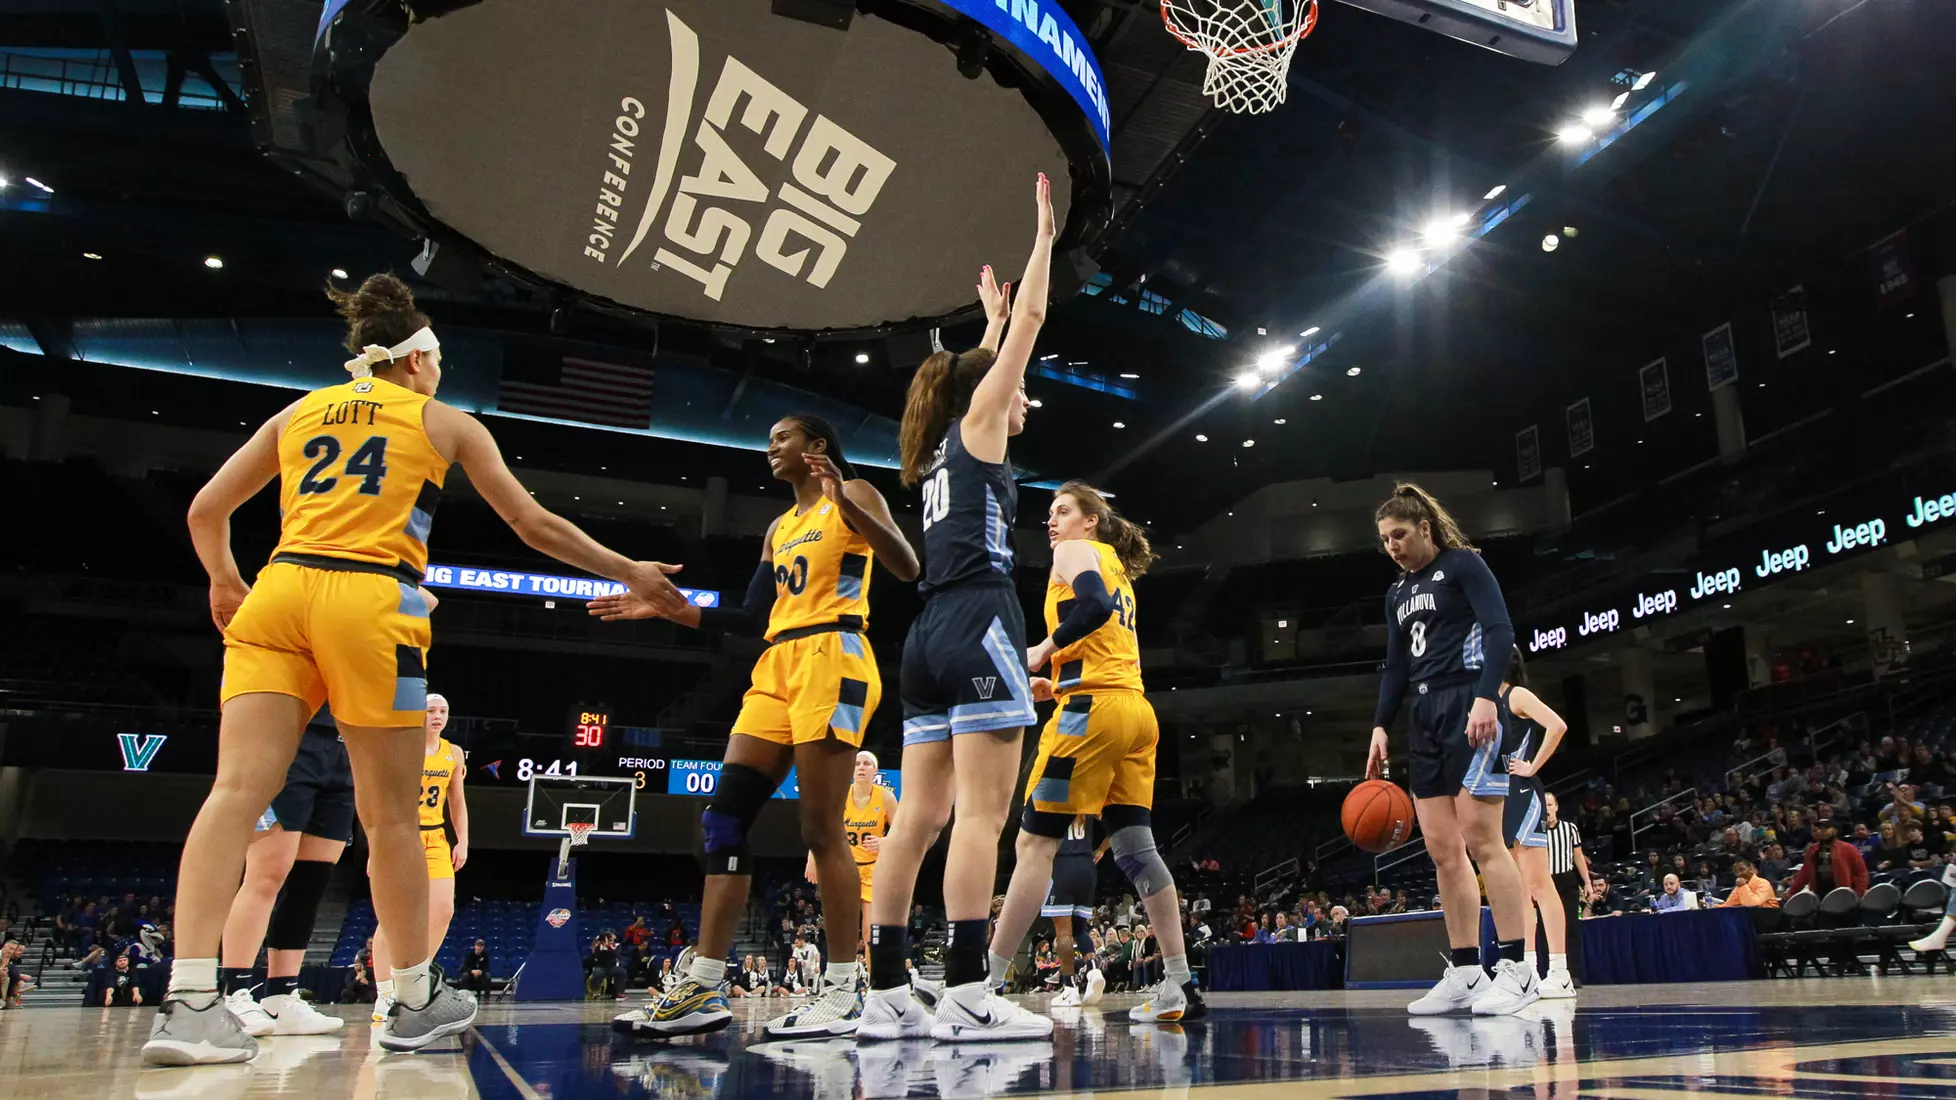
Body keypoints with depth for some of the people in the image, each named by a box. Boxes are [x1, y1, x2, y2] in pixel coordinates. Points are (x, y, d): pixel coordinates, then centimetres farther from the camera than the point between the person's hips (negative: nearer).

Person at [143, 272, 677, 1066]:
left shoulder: (300, 411, 21)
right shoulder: (445, 422, 12)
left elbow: (205, 510, 21)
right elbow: (535, 526, 10)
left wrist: (224, 584, 39)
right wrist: (628, 572, 19)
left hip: (278, 592, 4)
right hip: (370, 601, -3)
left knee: (237, 790, -4)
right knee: (389, 813, 4)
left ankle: (189, 1002, -16)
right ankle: (420, 1001, 16)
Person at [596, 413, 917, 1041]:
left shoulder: (853, 494, 4)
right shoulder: (778, 528, 25)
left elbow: (907, 568, -11)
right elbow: (752, 618, 23)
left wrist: (842, 499, -20)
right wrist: (673, 609, 16)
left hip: (832, 660, -8)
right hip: (778, 667, 8)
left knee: (821, 829, -10)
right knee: (723, 818, -1)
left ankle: (844, 995, -2)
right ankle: (703, 990, 1)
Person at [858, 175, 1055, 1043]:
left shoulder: (941, 448, 24)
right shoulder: (980, 425, 5)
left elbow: (985, 365, 44)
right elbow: (1031, 321, 8)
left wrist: (991, 316, 56)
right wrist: (1045, 232, 18)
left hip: (930, 637, 9)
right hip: (979, 623, -8)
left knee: (920, 818, 4)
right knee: (982, 813, -11)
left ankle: (886, 993, 5)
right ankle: (966, 994, -13)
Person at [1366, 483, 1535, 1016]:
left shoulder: (1463, 564, -1)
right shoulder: (1398, 592, 20)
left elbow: (1500, 630, -11)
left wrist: (1486, 697, -23)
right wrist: (1380, 726, 11)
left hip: (1469, 708, -8)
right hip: (1425, 718, 8)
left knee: (1480, 838, -13)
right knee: (1442, 848, 4)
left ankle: (1516, 969, -7)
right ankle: (1465, 973, 7)